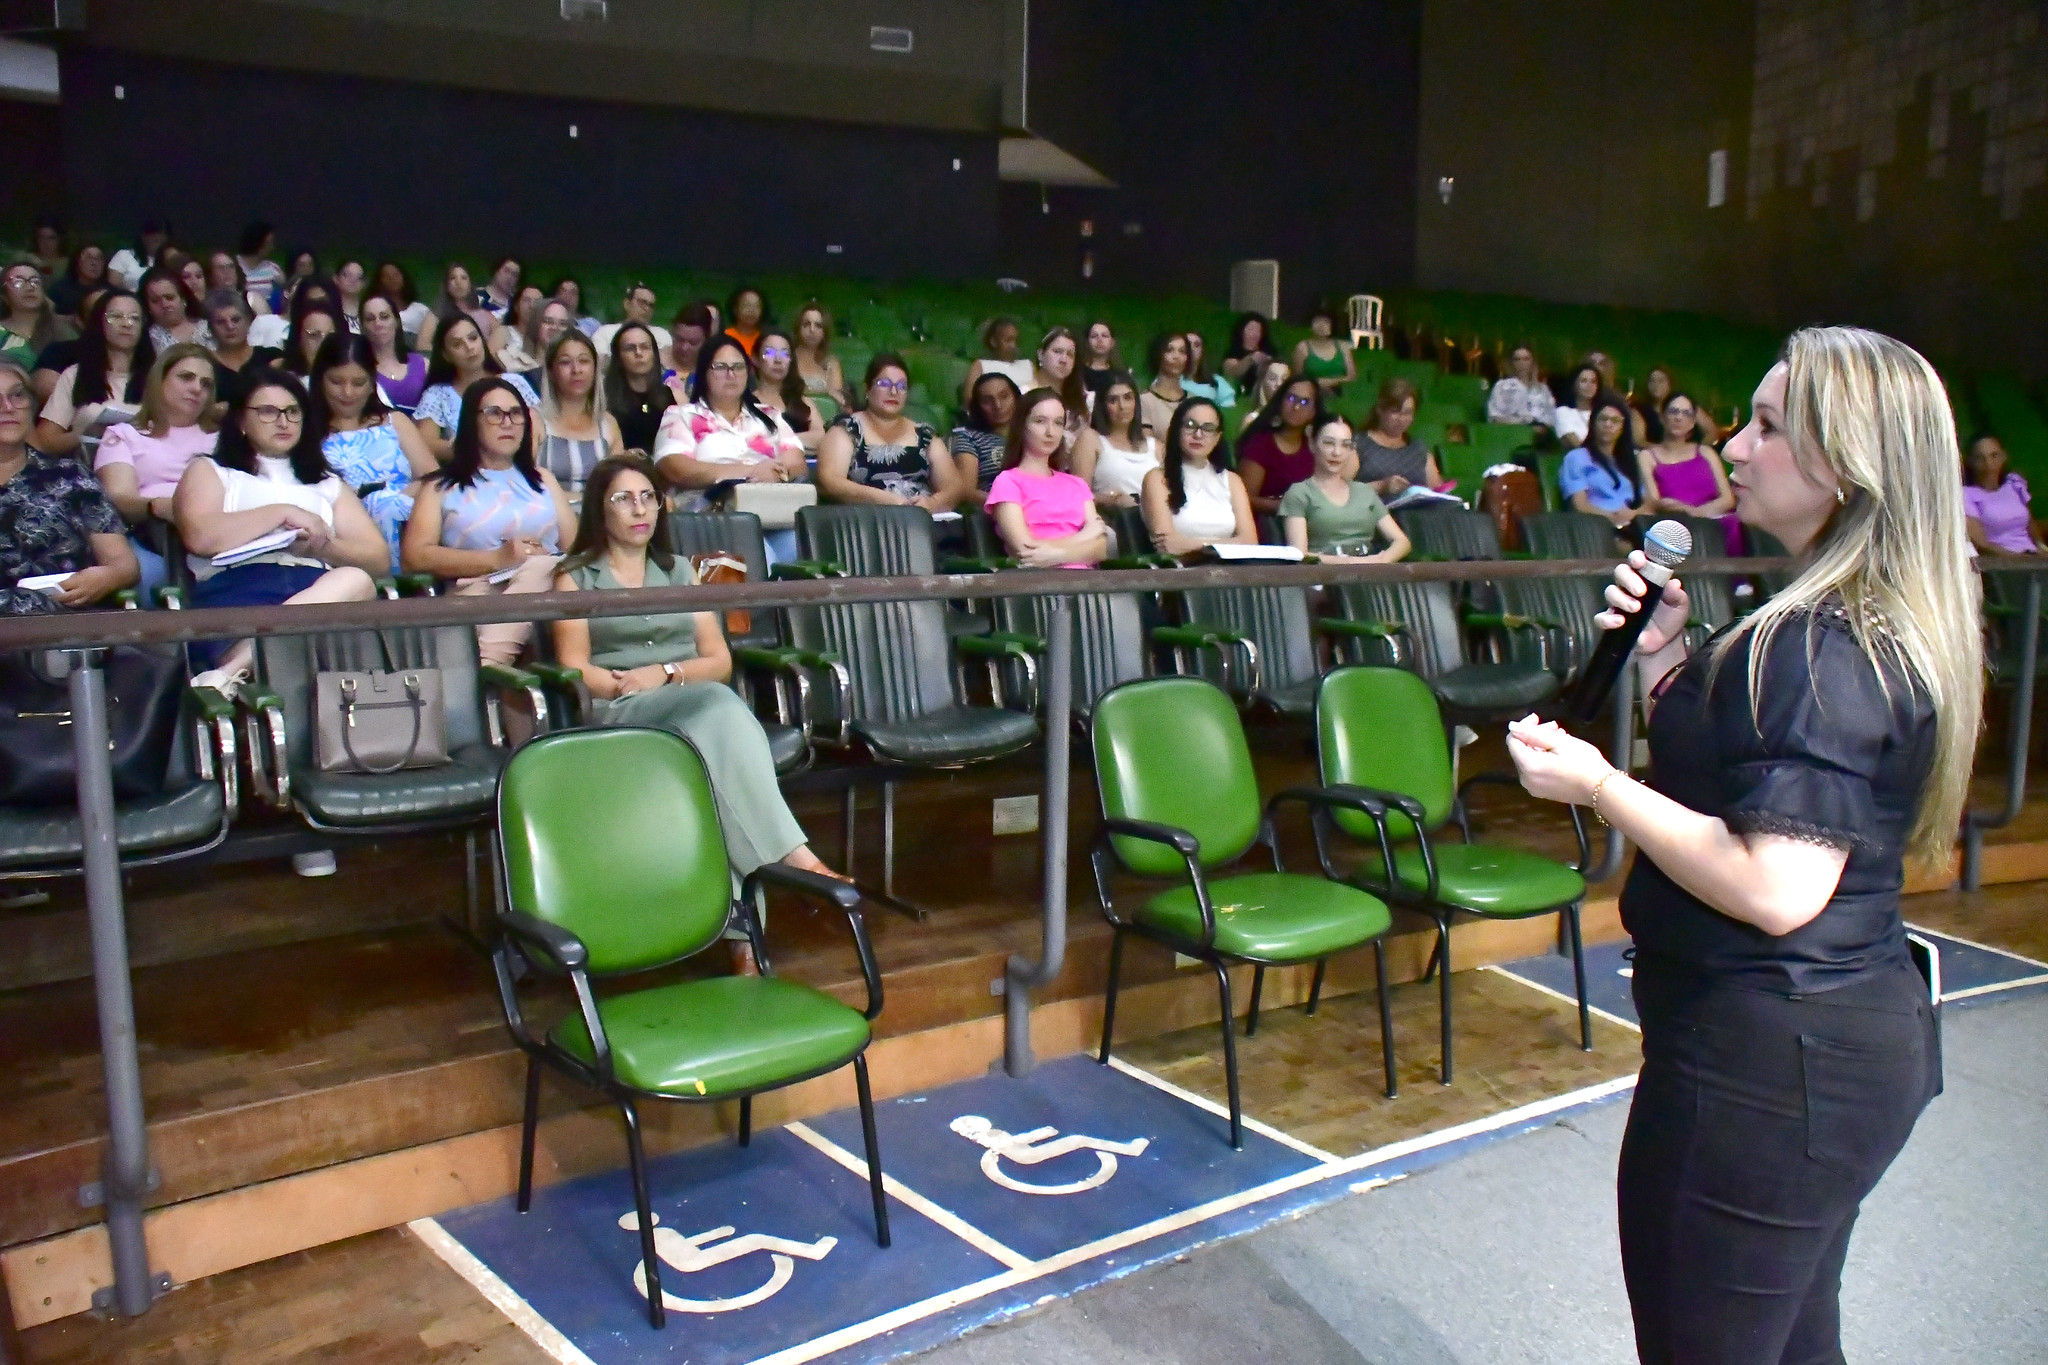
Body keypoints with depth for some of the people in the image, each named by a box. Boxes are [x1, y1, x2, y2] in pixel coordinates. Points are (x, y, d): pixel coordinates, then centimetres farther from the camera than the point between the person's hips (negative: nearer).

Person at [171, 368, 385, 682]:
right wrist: (282, 512, 1)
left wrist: (324, 547, 0)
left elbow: (379, 558, 19)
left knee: (356, 581, -38)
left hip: (319, 589, 3)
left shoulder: (327, 485, 35)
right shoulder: (210, 471, 26)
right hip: (236, 588, -3)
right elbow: (200, 537, 2)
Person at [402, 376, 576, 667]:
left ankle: (489, 665, -54)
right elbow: (414, 557, 3)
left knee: (539, 568, -36)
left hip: (546, 582, 2)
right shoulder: (441, 487, 20)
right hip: (475, 589, -2)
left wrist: (541, 558, -7)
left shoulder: (541, 479, 31)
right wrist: (497, 559, -8)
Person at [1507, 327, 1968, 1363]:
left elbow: (1777, 890, -28)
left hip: (1766, 1061, -10)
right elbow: (1722, 778, 14)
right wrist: (1662, 659, 2)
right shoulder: (1879, 625, 11)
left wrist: (1599, 787, -21)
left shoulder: (1821, 647, -23)